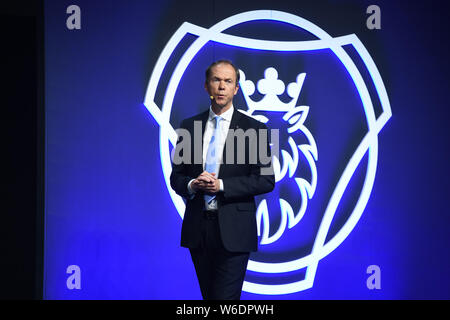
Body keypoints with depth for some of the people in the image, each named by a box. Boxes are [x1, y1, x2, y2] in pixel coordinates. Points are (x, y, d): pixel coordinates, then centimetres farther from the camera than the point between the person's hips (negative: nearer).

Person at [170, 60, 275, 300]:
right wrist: (191, 185, -11)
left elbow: (266, 180, -6)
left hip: (233, 231, -4)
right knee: (208, 296, 13)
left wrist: (222, 185, -16)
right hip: (197, 228, 4)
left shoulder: (253, 129, -1)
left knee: (225, 297, -11)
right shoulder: (189, 126, 9)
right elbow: (176, 176, 12)